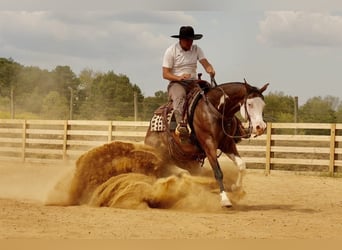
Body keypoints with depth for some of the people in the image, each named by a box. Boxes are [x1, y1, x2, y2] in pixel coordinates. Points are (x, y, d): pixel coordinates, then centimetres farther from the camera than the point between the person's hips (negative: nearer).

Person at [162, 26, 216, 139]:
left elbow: (206, 64, 1)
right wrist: (179, 78, -23)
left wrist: (210, 70, -24)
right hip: (176, 83, -4)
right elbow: (165, 74, -4)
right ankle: (180, 124, -54)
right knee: (179, 95, -38)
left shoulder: (196, 49, 13)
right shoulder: (171, 51, 1)